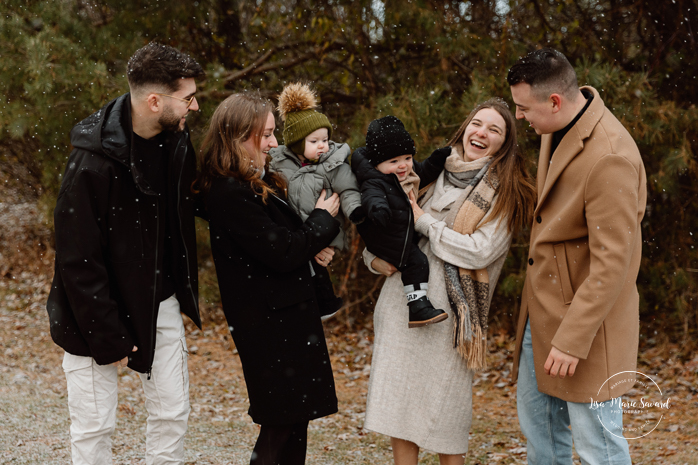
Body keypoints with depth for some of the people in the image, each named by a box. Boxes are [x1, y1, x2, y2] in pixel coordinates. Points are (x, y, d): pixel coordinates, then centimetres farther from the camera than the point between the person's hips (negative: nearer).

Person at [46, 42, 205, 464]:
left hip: (162, 304, 6)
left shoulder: (177, 140, -2)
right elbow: (78, 261, -20)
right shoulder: (92, 162, -24)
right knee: (95, 426, 2)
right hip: (99, 307, -6)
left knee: (173, 414, 11)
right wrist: (108, 337, -18)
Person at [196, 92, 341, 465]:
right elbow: (281, 253, -21)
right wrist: (323, 218, -7)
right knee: (282, 421, -3)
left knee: (294, 416, 14)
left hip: (285, 313, 10)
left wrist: (309, 247, -1)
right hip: (270, 320, -10)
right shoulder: (230, 192, -21)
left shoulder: (259, 182, 10)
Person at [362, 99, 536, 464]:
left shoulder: (504, 193, -1)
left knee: (445, 405, 1)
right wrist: (376, 257, -3)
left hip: (448, 308, -4)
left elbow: (478, 252, -14)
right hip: (400, 301, 5)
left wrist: (422, 219, -9)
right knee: (397, 399, 8)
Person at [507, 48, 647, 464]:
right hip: (542, 306, 9)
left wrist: (572, 340, -24)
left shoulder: (609, 159, -27)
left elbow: (611, 263, -26)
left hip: (587, 316, -9)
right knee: (537, 420, 20)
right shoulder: (559, 130, 3)